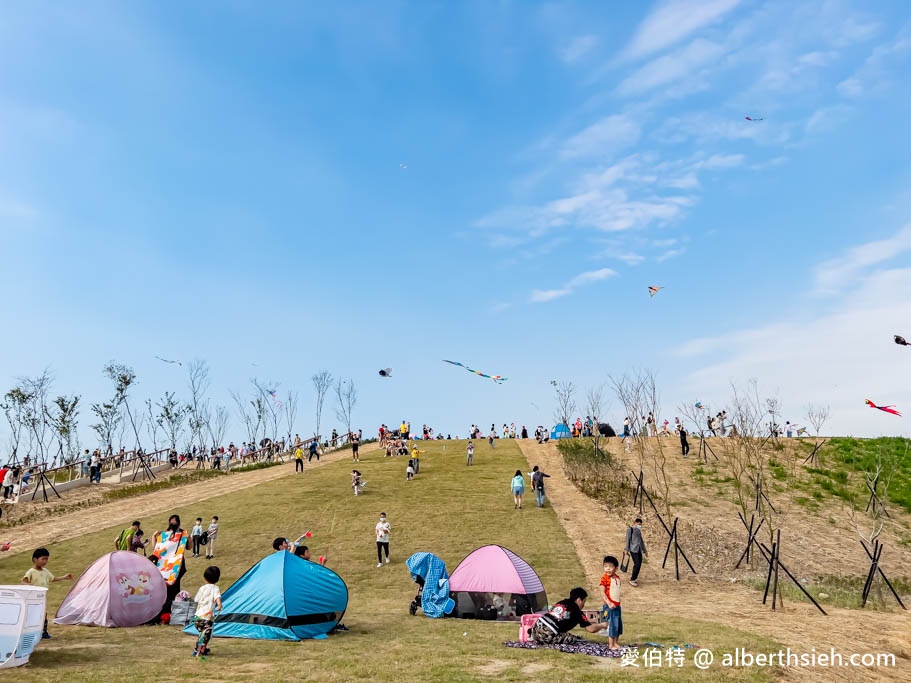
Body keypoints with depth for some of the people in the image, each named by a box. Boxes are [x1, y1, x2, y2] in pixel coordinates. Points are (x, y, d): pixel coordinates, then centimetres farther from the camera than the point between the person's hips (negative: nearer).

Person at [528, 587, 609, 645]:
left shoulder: (561, 603, 20)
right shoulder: (577, 612, 2)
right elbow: (591, 629, 3)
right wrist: (602, 625, 23)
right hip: (547, 635, -8)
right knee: (575, 639, -2)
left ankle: (532, 635, 10)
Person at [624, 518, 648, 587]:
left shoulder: (639, 531, 21)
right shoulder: (630, 530, -1)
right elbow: (628, 540, -4)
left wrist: (645, 550, 26)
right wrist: (627, 549, -8)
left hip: (639, 551, 7)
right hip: (633, 550, -7)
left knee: (639, 564, 2)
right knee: (637, 564, -14)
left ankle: (633, 576, 19)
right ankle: (632, 580, -5)